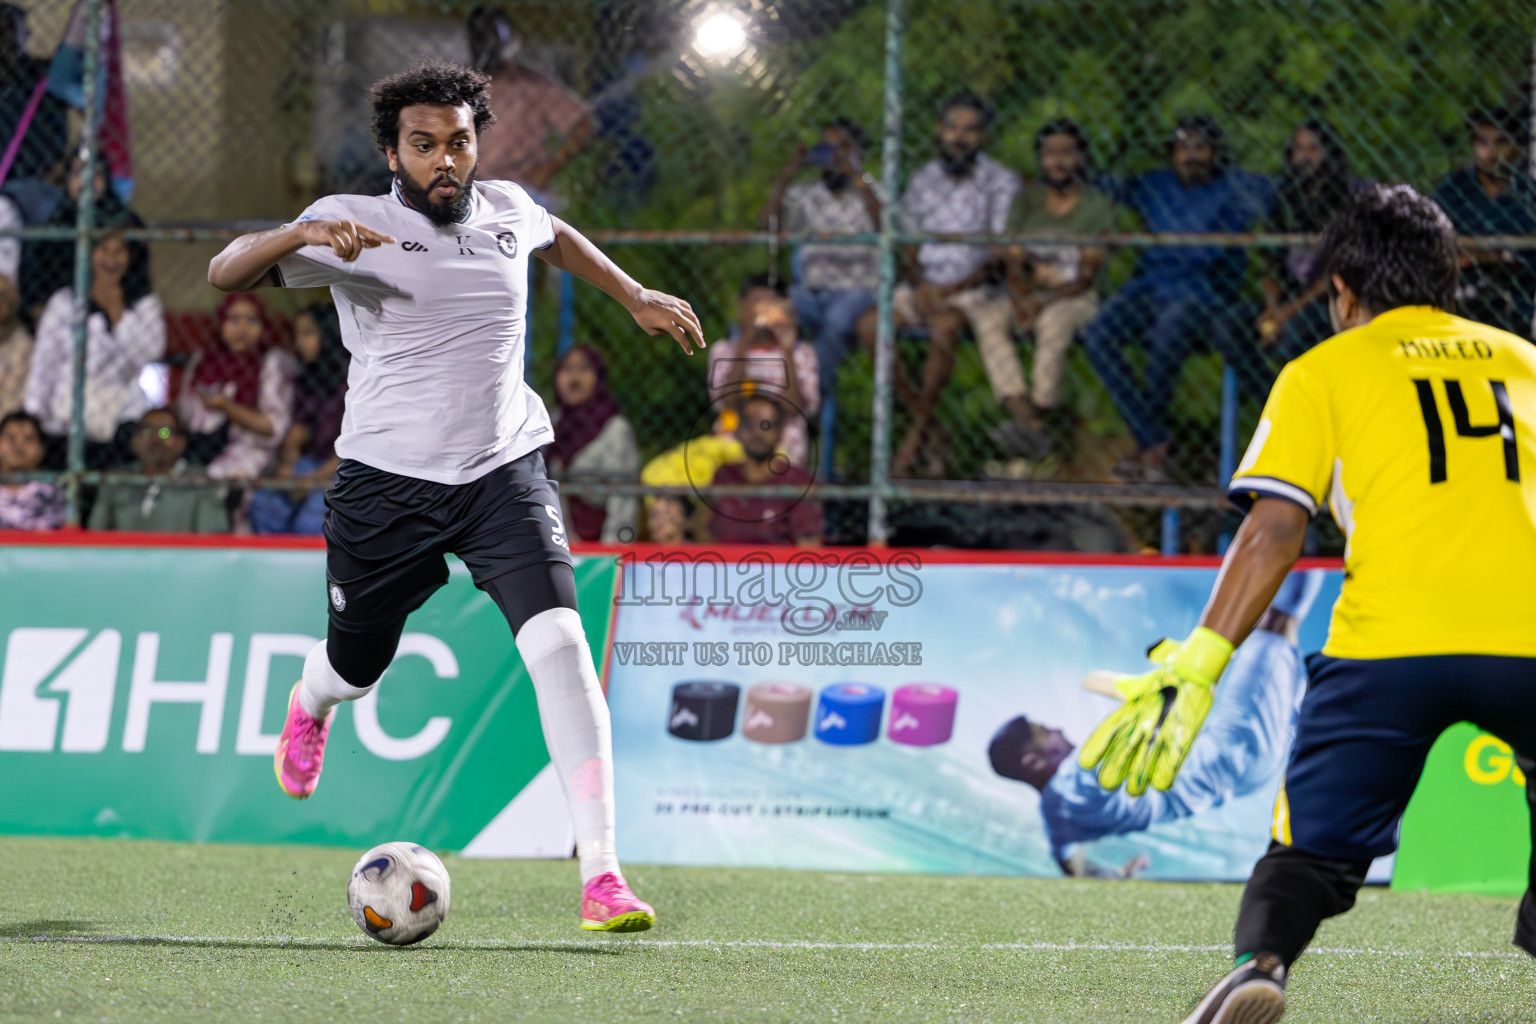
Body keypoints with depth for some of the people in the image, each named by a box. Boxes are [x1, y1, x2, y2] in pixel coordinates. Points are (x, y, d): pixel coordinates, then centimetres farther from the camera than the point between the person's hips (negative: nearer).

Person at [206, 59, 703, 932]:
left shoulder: (506, 210, 6)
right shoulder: (355, 223, -8)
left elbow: (557, 236, 32)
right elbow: (225, 274, -18)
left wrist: (636, 297, 29)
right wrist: (301, 235, -36)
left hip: (506, 474, 2)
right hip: (389, 481, -2)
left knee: (560, 643, -20)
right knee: (357, 668, 15)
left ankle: (602, 876, -23)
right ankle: (308, 707, 58)